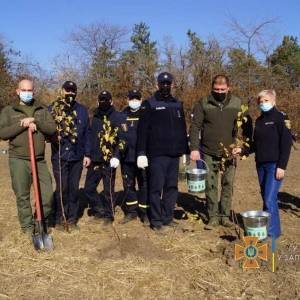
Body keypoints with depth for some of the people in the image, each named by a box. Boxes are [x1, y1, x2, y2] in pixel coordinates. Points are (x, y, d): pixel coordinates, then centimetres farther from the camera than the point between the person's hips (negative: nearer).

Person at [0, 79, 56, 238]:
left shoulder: (42, 110, 11)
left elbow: (52, 128, -2)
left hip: (39, 160, 2)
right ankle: (27, 226, 19)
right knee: (22, 196, 4)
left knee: (47, 193, 2)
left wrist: (35, 121, -15)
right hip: (18, 160, -2)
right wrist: (21, 124, -15)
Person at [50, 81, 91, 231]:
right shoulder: (53, 108, 2)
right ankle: (60, 218, 15)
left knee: (74, 188, 8)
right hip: (59, 156, -2)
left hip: (77, 156, 2)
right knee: (62, 188, 1)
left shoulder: (82, 110, 8)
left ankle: (72, 219, 19)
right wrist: (53, 136, -18)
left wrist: (87, 154, 4)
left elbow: (87, 133, 9)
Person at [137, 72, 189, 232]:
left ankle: (168, 217, 20)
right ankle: (156, 221, 8)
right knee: (156, 188, -2)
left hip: (174, 154, 5)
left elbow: (183, 129, 18)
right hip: (157, 154, -5)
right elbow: (142, 130, -5)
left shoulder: (177, 104, 14)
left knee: (172, 187, 9)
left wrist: (186, 151, 16)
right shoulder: (149, 104, -1)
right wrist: (141, 153, -11)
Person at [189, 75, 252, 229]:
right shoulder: (203, 103, -5)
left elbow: (247, 126, 6)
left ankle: (225, 216, 21)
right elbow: (195, 127, -5)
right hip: (209, 153, -1)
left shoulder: (238, 103, -1)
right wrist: (194, 148, -13)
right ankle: (213, 216, 17)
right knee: (211, 186, 6)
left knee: (228, 185, 8)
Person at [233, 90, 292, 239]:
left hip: (275, 165, -7)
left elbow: (286, 144, -11)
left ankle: (272, 231, -2)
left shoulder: (281, 118, -6)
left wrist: (282, 166, -17)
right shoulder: (259, 120, 13)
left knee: (270, 199, -11)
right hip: (261, 164, 7)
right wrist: (242, 150, 4)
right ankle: (270, 228, 20)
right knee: (266, 198, 11)